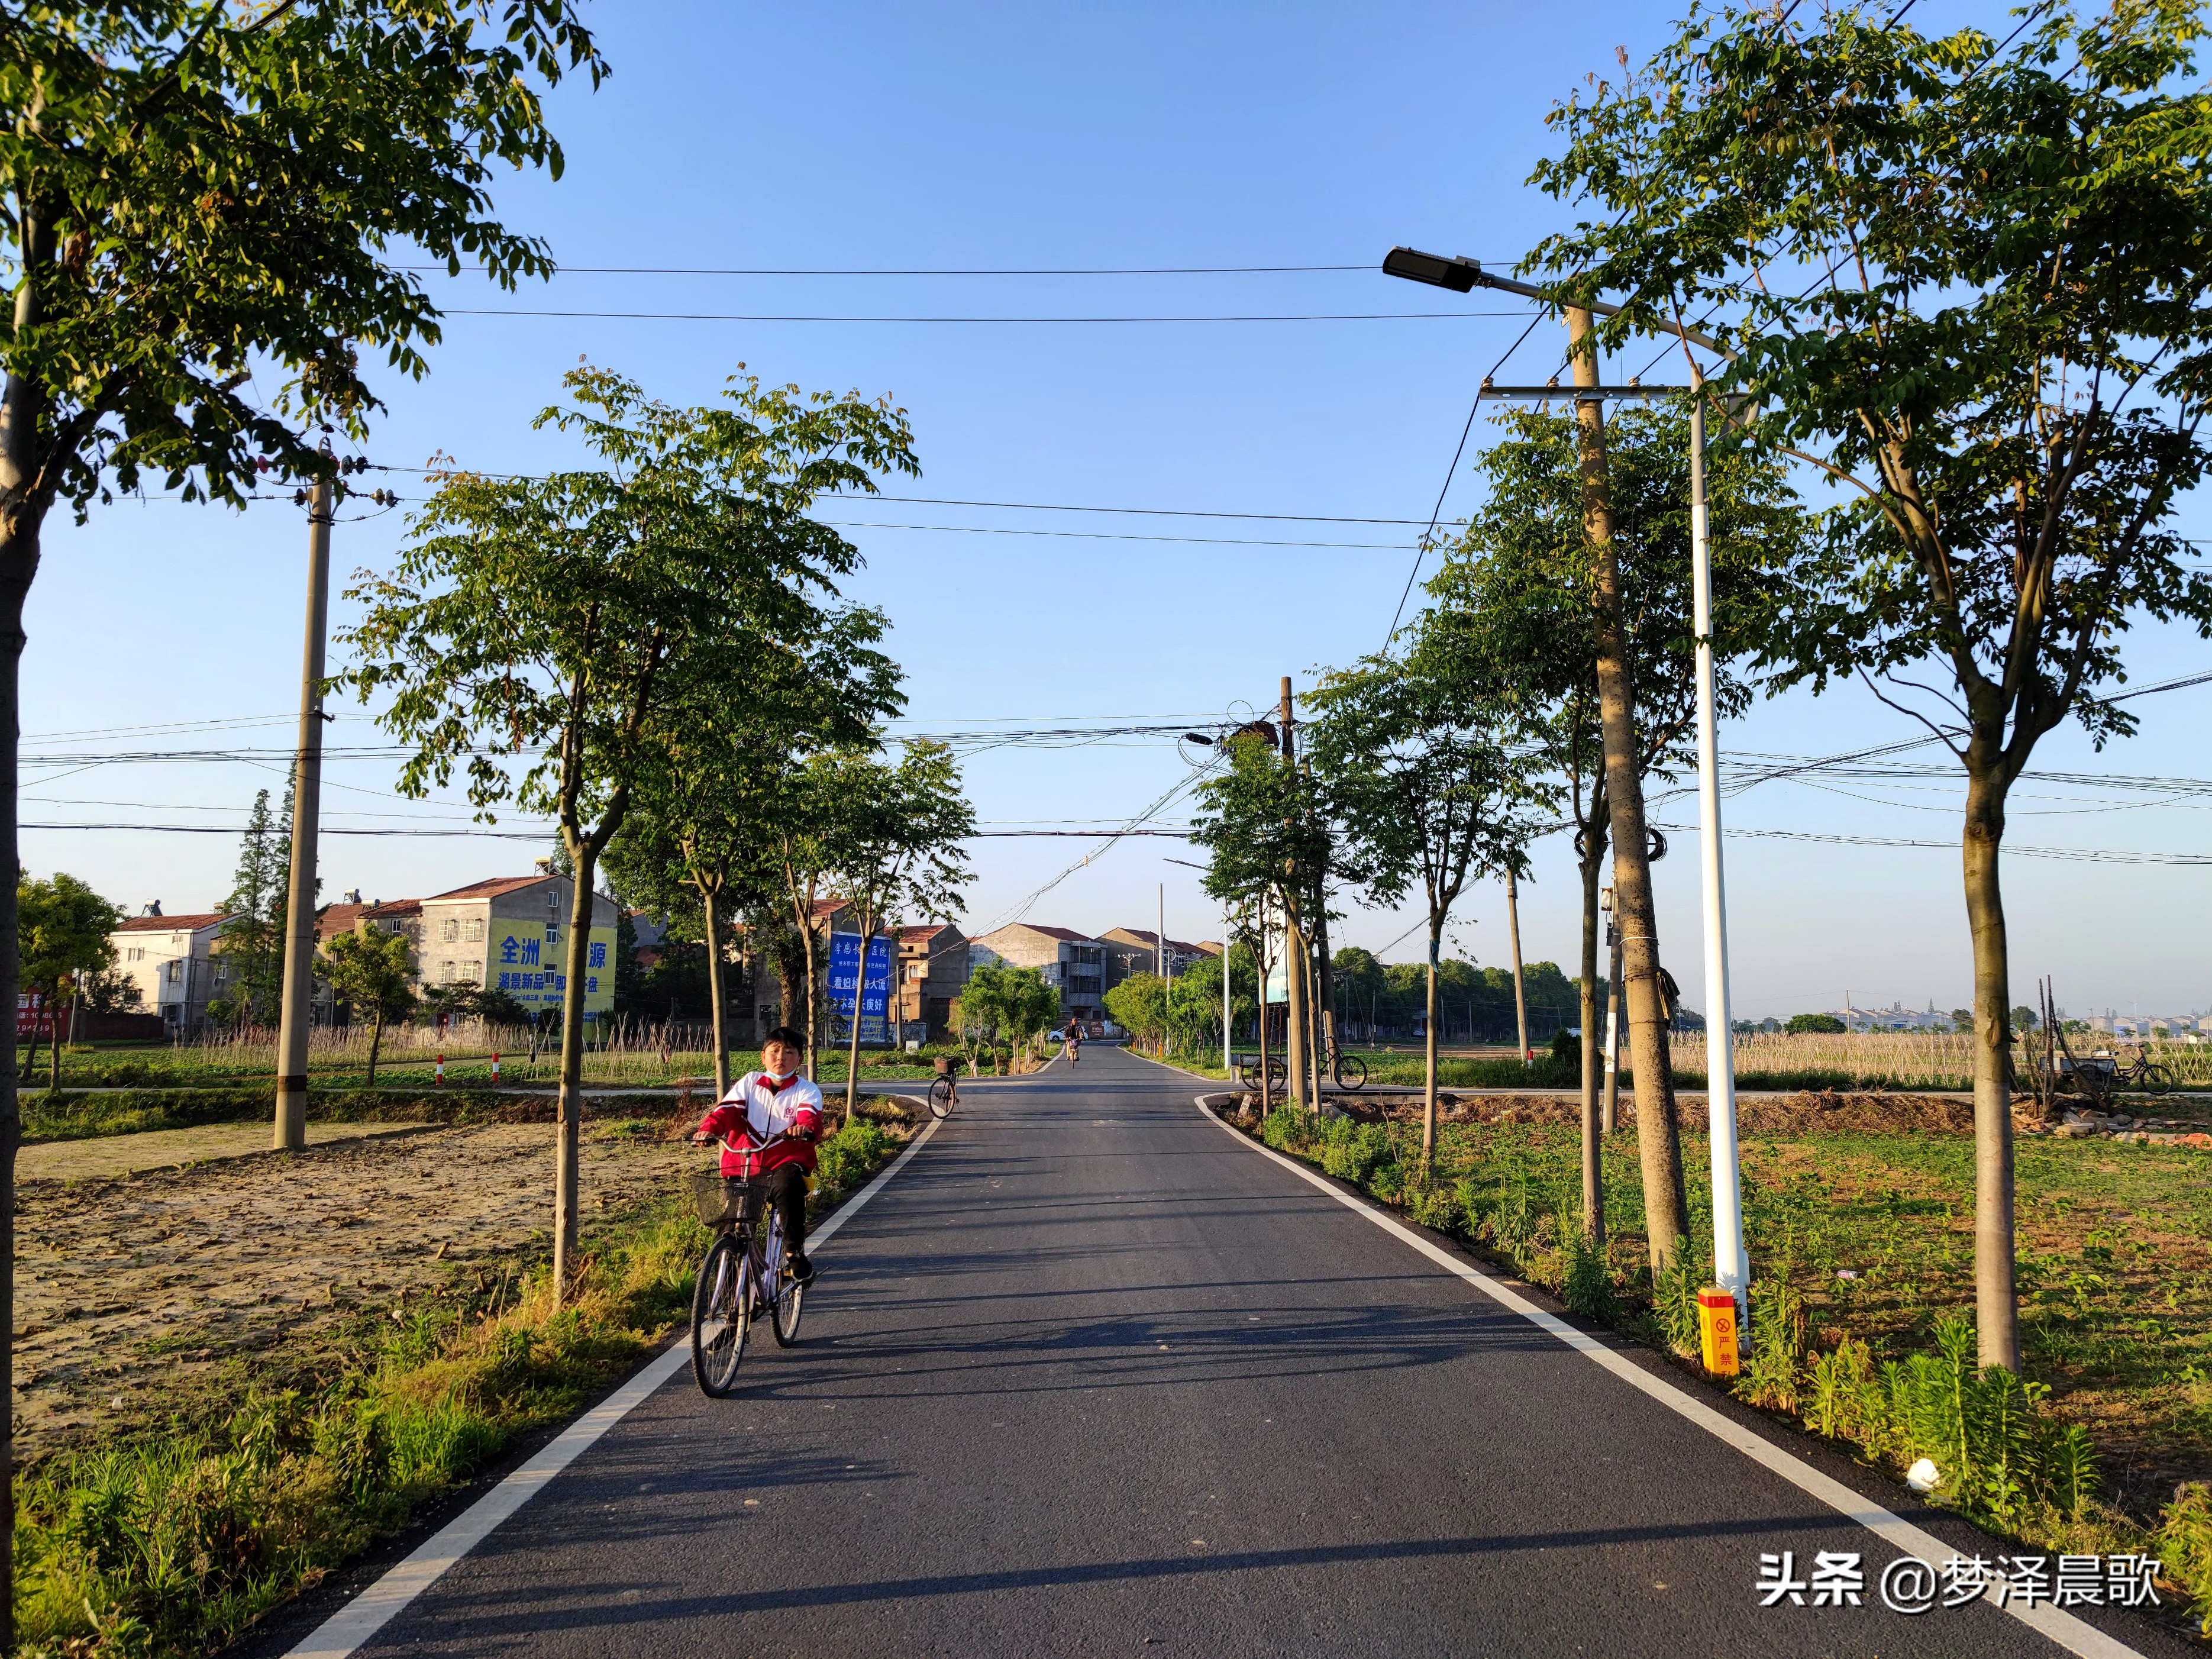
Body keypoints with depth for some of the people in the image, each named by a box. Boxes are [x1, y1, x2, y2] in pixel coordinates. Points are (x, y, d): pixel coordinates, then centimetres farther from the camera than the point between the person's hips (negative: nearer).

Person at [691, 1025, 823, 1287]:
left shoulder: (806, 1090, 5)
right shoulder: (750, 1082, 11)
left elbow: (811, 1116, -16)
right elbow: (727, 1109, -4)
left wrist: (804, 1127, -41)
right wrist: (708, 1128, -26)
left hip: (784, 1165, -3)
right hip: (742, 1168, 3)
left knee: (787, 1185, -36)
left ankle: (795, 1253, -22)